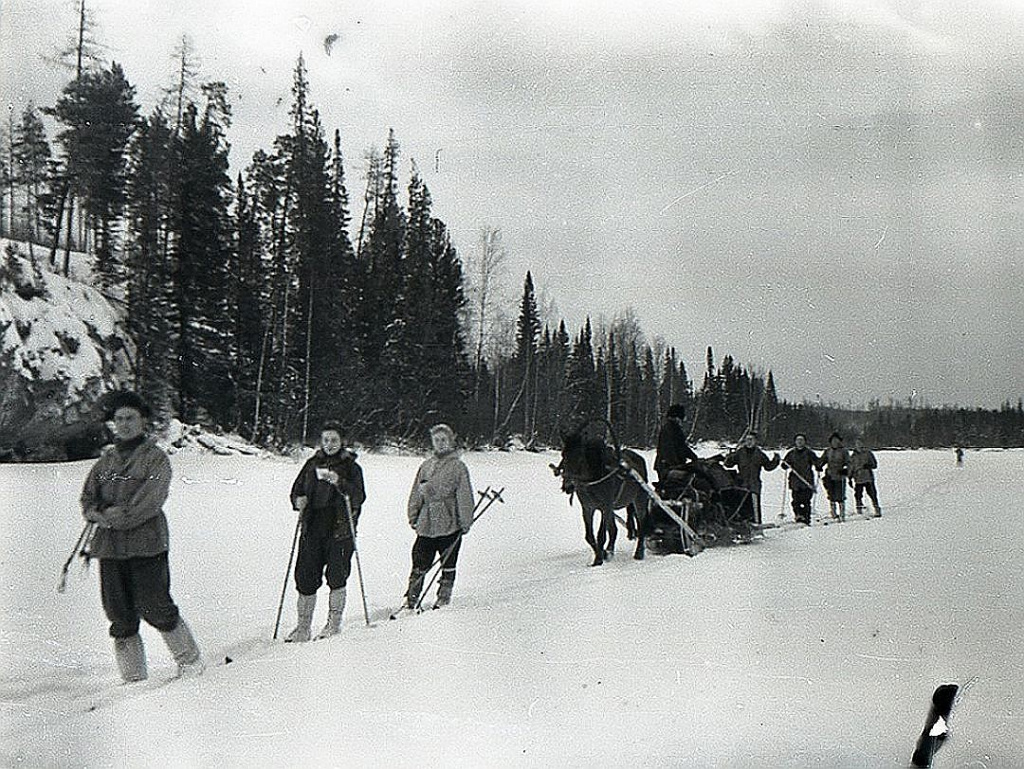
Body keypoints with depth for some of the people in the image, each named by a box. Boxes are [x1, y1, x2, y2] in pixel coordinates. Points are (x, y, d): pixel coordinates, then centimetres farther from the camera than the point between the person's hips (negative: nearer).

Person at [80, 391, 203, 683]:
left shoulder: (156, 457, 0)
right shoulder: (106, 459, 17)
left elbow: (151, 499, -12)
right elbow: (88, 496, 12)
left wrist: (120, 516, -17)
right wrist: (98, 513, -8)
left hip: (146, 544, -5)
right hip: (109, 547, 5)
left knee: (154, 608, -6)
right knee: (119, 614, 6)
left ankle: (190, 661, 13)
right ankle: (133, 677, 15)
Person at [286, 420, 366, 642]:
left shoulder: (351, 466, 3)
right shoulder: (312, 464, 14)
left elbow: (359, 497, -8)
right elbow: (297, 490, 19)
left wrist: (340, 483, -24)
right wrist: (298, 501, -4)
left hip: (340, 528, -3)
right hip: (312, 528, 3)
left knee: (336, 575, -3)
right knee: (305, 576, 1)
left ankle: (334, 622, 12)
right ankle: (303, 626, 10)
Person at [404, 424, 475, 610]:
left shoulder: (458, 466, -1)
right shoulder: (426, 466, 11)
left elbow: (465, 496, -3)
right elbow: (416, 494, 17)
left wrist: (465, 522, -6)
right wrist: (413, 517, 12)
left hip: (450, 524, -3)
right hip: (426, 524, 3)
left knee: (448, 564, 7)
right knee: (419, 564, 3)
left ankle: (444, 599, 18)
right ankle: (411, 599, 12)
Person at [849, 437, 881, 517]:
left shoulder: (868, 454, 5)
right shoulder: (853, 456, 10)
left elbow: (875, 464, 5)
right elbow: (850, 468, 16)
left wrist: (869, 465, -16)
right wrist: (850, 478, 11)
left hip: (869, 478, -1)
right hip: (858, 479, 1)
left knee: (872, 494, -5)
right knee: (858, 495, -4)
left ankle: (877, 511, 1)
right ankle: (859, 510, 9)